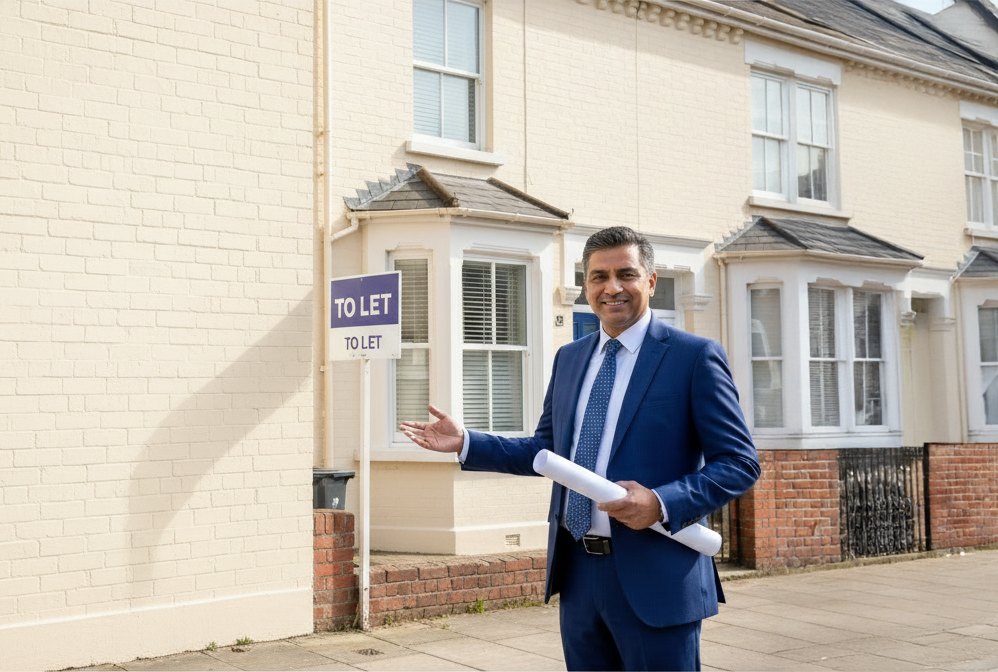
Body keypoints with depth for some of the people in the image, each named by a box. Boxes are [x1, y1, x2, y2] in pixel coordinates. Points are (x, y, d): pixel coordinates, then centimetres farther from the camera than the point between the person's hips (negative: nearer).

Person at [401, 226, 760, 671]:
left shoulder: (695, 356, -6)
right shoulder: (569, 358, 13)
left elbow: (740, 463, -8)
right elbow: (546, 450, 19)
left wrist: (662, 504, -21)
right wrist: (465, 443, 8)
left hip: (654, 579, -5)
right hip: (577, 572, 6)